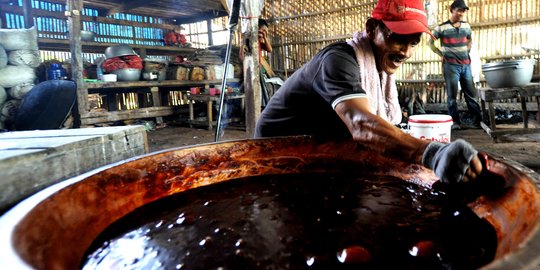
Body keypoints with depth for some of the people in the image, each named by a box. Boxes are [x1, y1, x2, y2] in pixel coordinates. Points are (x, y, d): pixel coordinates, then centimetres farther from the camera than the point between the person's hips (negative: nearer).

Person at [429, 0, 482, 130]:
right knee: (452, 95, -2)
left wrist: (467, 50, 13)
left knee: (471, 94, 7)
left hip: (466, 64, 5)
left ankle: (477, 120, 14)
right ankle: (455, 122, 6)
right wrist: (441, 54, -3)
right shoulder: (442, 27, -4)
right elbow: (431, 43, 4)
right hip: (451, 65, -4)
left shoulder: (466, 26, 11)